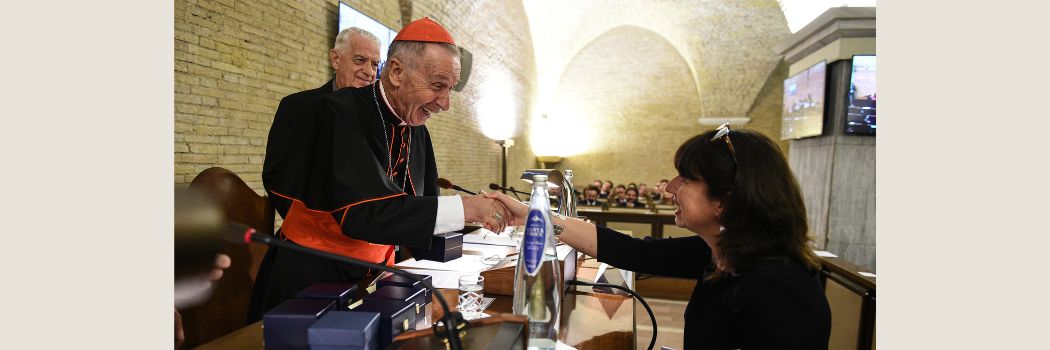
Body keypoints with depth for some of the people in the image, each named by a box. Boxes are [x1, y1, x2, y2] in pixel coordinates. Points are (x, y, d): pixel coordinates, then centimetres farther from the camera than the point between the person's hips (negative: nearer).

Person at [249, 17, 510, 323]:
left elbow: (423, 205, 5)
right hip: (312, 277, -5)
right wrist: (465, 208, -29)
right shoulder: (339, 113, -19)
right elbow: (361, 213, -30)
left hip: (373, 274, 6)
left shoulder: (417, 130, 3)